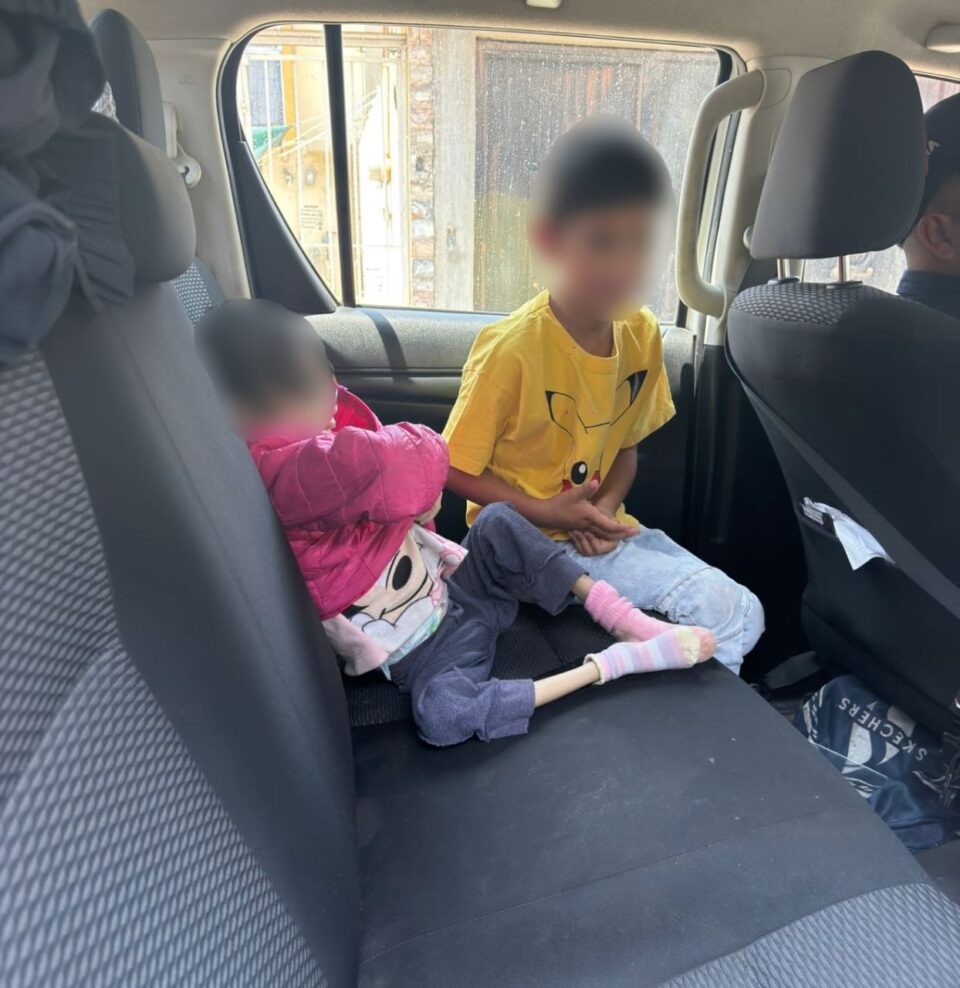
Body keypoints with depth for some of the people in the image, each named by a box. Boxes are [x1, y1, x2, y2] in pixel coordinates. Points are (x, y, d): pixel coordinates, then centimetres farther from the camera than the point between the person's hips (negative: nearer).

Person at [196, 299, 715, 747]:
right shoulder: (278, 472, -28)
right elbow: (420, 463, -37)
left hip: (454, 594, 7)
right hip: (422, 653, -7)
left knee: (497, 520, -17)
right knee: (441, 715, -32)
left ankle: (624, 619, -9)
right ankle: (613, 662, -21)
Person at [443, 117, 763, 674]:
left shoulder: (642, 334, -2)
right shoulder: (512, 350, -20)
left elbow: (625, 445, 10)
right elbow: (454, 471, -12)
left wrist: (606, 507, -9)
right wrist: (547, 513, -19)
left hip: (600, 525, 6)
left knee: (742, 613, -6)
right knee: (722, 607, -17)